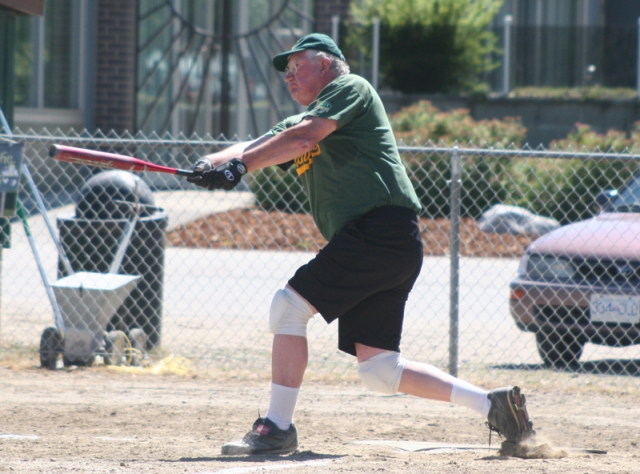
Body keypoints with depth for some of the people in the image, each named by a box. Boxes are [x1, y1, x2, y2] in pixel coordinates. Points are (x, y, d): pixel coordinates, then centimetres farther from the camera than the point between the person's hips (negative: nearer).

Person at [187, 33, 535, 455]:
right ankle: (492, 404, 6)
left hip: (383, 227, -9)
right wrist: (214, 163, -8)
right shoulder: (298, 123, 28)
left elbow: (304, 137, -14)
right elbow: (253, 148, 14)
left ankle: (278, 427, -11)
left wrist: (240, 165, -18)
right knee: (377, 370, 3)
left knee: (290, 305, -12)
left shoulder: (350, 88, 3)